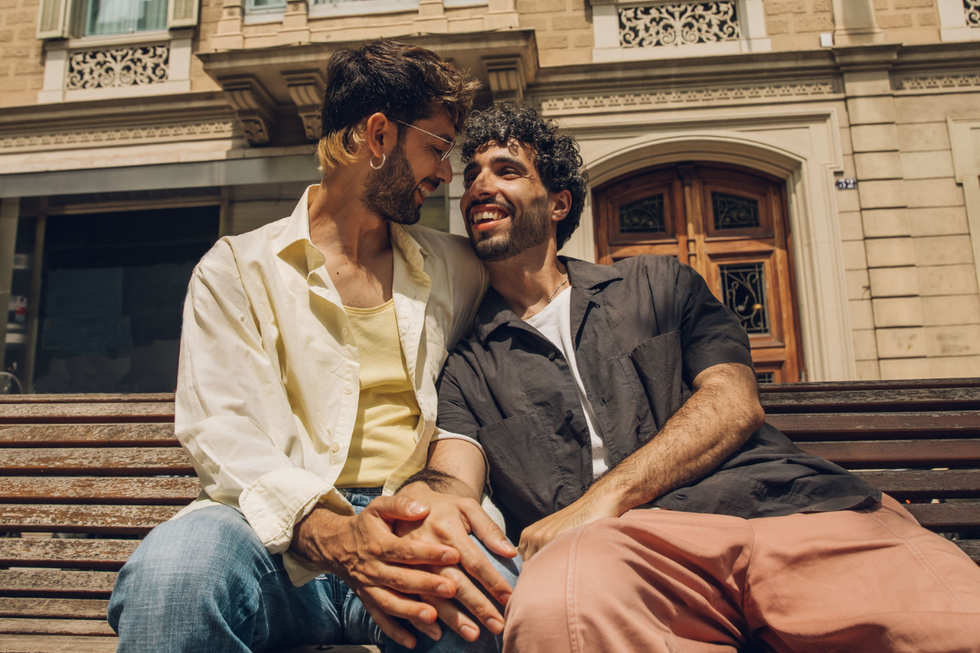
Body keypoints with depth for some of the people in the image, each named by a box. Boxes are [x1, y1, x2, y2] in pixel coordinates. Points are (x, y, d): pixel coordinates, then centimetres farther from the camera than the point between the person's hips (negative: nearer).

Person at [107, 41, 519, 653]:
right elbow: (221, 430, -6)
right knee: (169, 570, -34)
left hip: (415, 530, 1)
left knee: (492, 604, -33)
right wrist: (329, 531, -25)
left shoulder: (457, 270, 16)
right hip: (280, 530, 0)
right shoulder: (235, 269, 6)